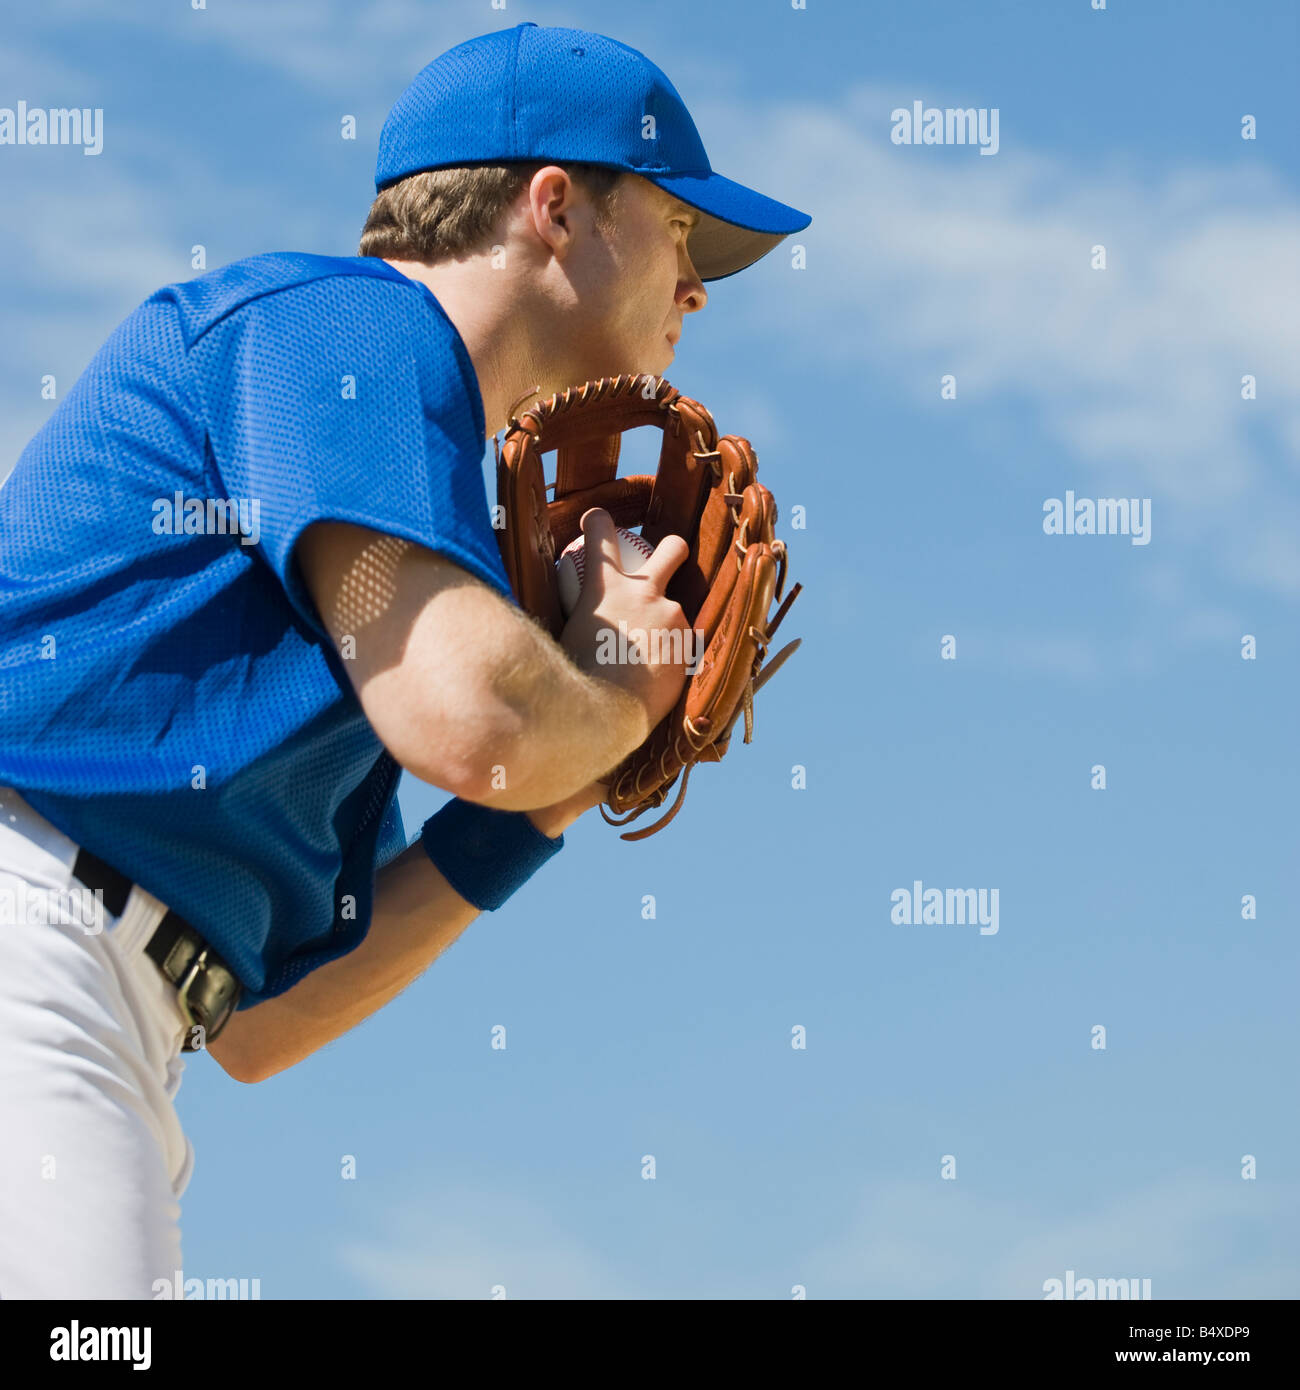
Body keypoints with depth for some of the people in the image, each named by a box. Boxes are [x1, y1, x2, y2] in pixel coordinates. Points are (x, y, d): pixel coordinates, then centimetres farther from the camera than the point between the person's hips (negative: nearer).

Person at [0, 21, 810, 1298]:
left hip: (108, 1043, 10)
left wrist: (545, 799, 20)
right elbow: (472, 723, -16)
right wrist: (624, 684, 7)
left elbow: (256, 1022, 23)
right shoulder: (344, 317, 2)